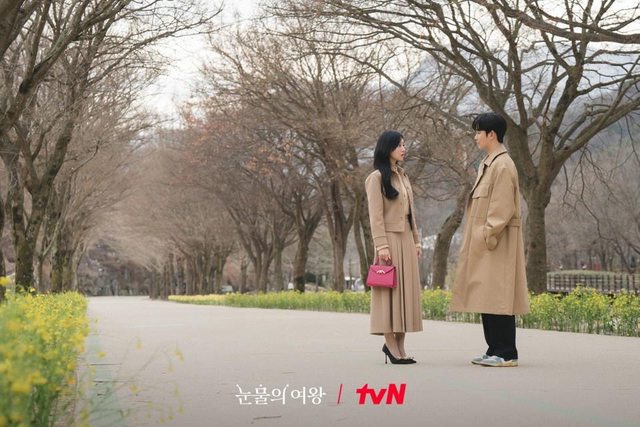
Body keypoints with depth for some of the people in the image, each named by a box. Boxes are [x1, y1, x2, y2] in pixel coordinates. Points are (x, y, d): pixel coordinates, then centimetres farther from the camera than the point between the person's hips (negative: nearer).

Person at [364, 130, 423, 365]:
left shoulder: (403, 175, 17)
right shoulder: (377, 178, -6)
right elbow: (375, 215, -12)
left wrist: (416, 240, 14)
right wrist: (381, 245, -18)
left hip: (406, 240, 8)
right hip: (390, 239, -8)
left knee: (406, 289, 5)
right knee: (390, 289, -6)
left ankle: (399, 345, 7)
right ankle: (391, 344, -4)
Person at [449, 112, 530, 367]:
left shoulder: (503, 165, -12)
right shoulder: (488, 163, 18)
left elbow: (503, 208, -18)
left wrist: (489, 235, -19)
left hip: (497, 243, -10)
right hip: (483, 243, 10)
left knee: (497, 296, -8)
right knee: (486, 298, 10)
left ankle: (507, 353, -3)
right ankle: (495, 350, 16)